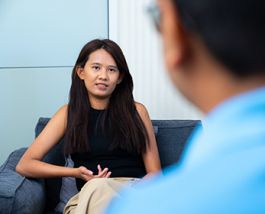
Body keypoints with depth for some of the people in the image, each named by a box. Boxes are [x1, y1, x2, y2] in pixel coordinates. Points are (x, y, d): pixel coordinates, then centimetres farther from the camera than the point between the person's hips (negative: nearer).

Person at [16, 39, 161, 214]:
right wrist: (76, 172, -6)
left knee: (98, 188, -37)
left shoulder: (136, 111, 12)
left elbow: (155, 174, 10)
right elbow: (24, 165, 8)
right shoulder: (68, 113, 13)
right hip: (87, 198, 0)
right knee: (96, 187, -38)